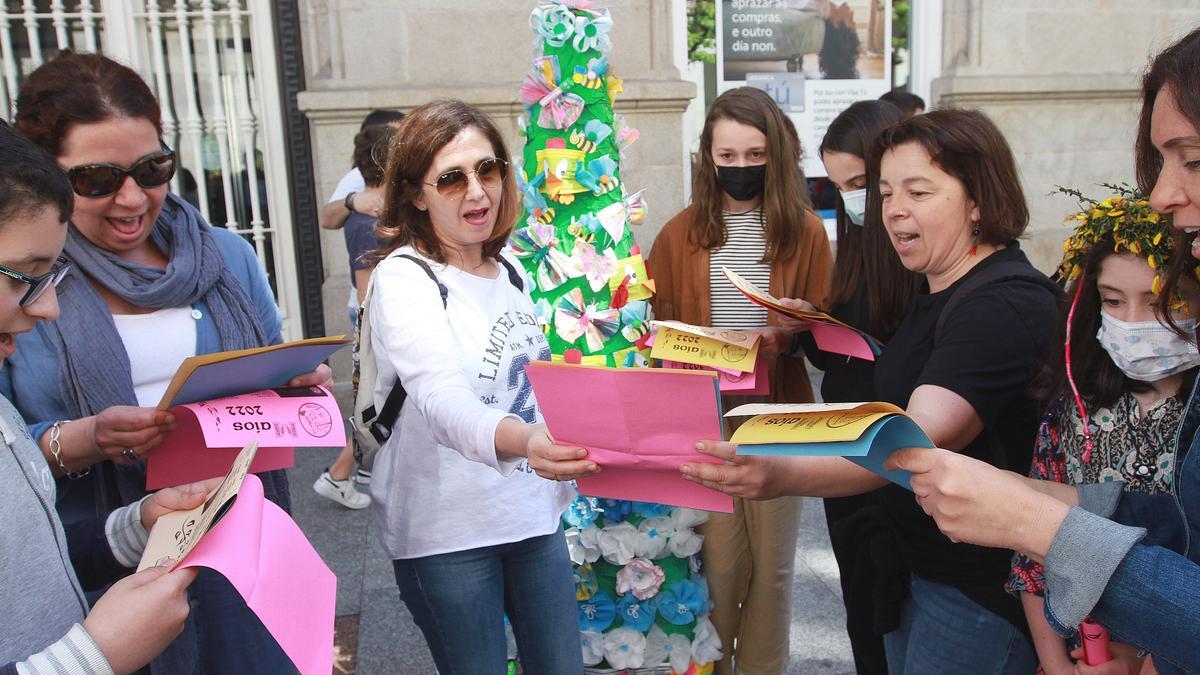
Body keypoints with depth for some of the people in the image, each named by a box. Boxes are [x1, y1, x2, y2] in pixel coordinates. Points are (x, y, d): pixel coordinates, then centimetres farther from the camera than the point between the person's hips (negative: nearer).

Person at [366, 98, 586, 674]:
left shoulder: (510, 269, 6)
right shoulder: (403, 279, -17)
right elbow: (443, 399, -35)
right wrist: (524, 441, -53)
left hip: (534, 512, 7)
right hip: (446, 533, -6)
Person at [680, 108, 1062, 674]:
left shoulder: (1004, 304, -23)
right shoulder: (940, 292, 8)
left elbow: (921, 440, -36)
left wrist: (788, 475, -51)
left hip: (980, 590, -9)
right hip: (915, 565, 9)